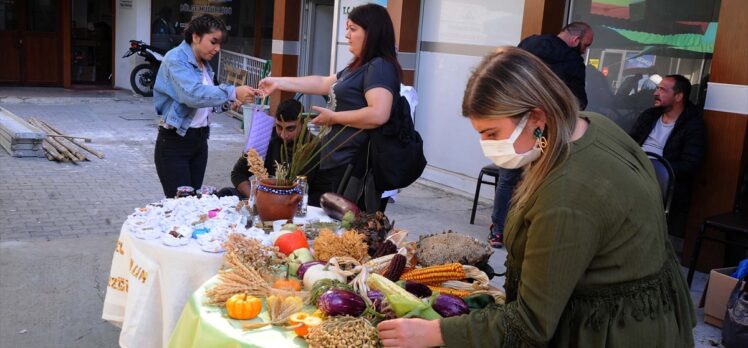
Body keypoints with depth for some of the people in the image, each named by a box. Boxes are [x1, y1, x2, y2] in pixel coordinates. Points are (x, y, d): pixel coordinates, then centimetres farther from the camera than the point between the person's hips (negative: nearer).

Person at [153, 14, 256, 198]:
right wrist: (232, 92, -33)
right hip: (175, 142, -8)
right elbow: (193, 94, -31)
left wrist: (226, 103, -1)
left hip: (199, 140, 8)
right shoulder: (176, 59, -14)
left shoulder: (204, 64, 10)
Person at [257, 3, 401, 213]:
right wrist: (279, 82, 23)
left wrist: (333, 117, -15)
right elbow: (324, 83, 25)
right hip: (336, 165, 10)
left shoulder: (379, 67, -14)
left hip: (352, 171, -10)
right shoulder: (359, 68, 18)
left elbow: (378, 114, -27)